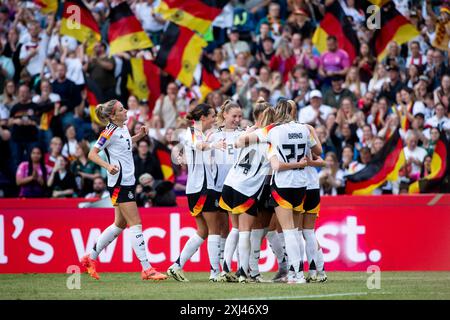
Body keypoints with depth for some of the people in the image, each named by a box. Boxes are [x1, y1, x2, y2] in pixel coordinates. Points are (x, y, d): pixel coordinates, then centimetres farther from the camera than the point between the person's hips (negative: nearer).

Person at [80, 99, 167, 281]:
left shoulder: (123, 128, 10)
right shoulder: (110, 132, -14)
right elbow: (92, 154, -13)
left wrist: (139, 136, 16)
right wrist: (108, 166, -29)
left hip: (128, 181, 9)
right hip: (119, 184, -9)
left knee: (120, 224, 15)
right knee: (136, 224, -9)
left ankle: (90, 259, 24)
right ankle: (146, 269, -9)